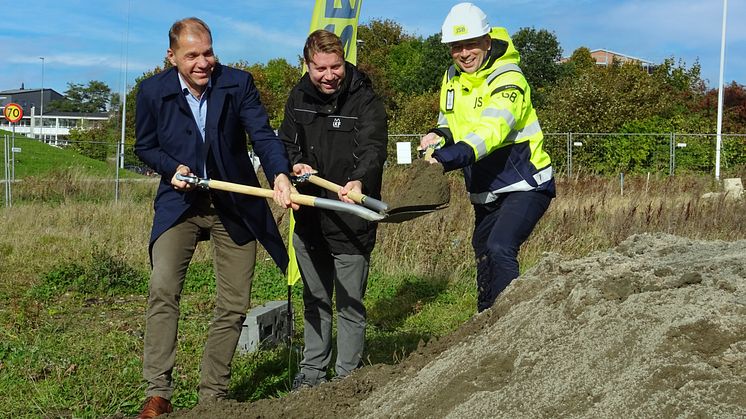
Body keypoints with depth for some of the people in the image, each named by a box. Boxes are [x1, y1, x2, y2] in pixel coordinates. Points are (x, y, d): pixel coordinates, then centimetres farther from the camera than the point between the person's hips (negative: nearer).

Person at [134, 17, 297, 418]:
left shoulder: (238, 83, -9)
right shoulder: (153, 91, -6)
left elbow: (263, 135, -17)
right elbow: (145, 145, 7)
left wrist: (280, 175, -37)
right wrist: (172, 167, -14)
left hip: (234, 206, 1)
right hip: (180, 204, -1)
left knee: (233, 305, 2)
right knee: (162, 290, -19)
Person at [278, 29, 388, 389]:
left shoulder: (365, 101, -13)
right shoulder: (299, 97, 4)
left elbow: (373, 150, -26)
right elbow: (286, 142, 17)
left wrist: (360, 181, -47)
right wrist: (294, 164, -6)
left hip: (351, 223, -5)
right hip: (308, 219, 6)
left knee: (350, 304, 4)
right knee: (314, 300, 19)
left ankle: (347, 378, 17)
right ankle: (312, 372, 32)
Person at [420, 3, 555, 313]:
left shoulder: (508, 80, -21)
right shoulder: (452, 78, 4)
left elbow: (491, 130, -36)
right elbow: (450, 122, 14)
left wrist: (448, 158, -51)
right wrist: (439, 136, -12)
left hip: (524, 185, -8)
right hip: (485, 193, 8)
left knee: (500, 249, -28)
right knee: (484, 262, 16)